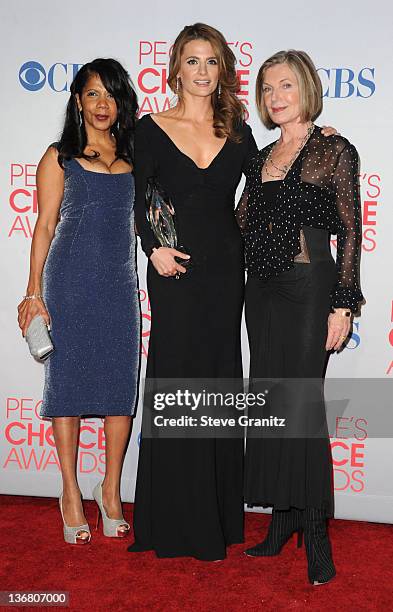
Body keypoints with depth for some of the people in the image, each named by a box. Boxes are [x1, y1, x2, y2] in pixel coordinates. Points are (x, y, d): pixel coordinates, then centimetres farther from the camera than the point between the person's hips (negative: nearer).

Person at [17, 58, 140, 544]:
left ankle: (110, 490, 17)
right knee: (68, 379, 2)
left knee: (120, 382, 3)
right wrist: (33, 292, -4)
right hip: (70, 280, -3)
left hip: (120, 281, 3)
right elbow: (45, 226, 1)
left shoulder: (133, 157, 13)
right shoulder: (59, 157, 4)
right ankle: (71, 491, 16)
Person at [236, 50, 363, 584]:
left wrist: (343, 304, -11)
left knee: (303, 404, -5)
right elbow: (239, 225, 13)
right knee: (271, 403, 9)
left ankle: (315, 532, 8)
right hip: (262, 290, 6)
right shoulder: (261, 158, 14)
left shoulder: (334, 151, -3)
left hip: (309, 287, -6)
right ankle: (282, 519, 22)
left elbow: (350, 232, -7)